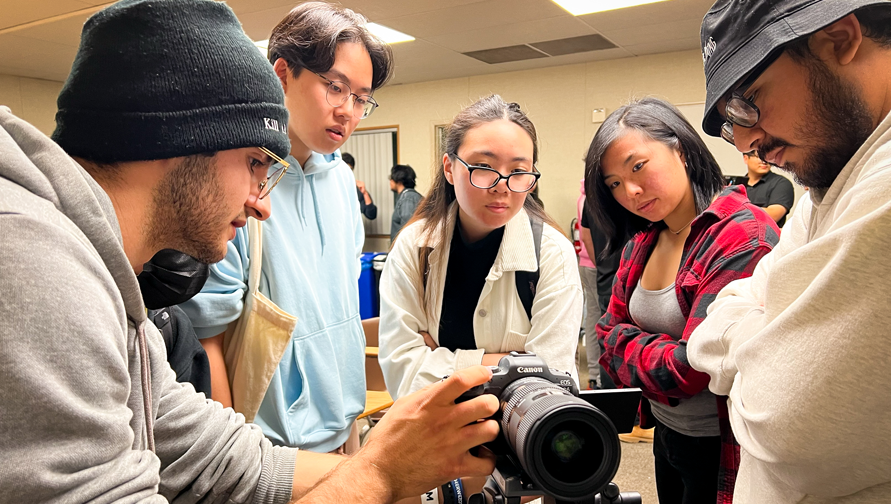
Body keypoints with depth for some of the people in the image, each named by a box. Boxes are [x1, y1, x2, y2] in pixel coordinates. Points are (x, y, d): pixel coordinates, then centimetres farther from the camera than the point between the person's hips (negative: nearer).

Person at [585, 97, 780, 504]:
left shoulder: (742, 236, -24)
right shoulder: (641, 243, 2)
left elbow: (689, 369, -27)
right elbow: (609, 332, 5)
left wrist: (624, 343, -10)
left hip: (721, 450, -7)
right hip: (665, 436, 7)